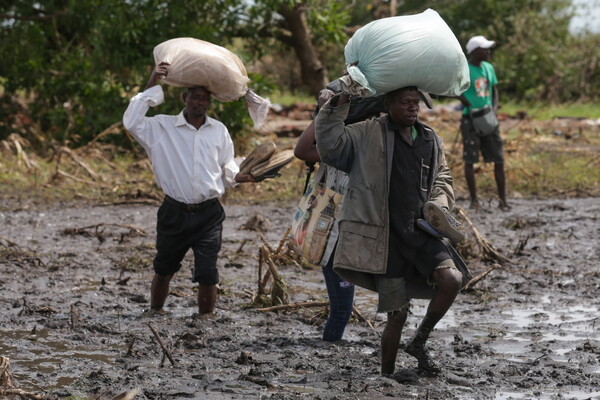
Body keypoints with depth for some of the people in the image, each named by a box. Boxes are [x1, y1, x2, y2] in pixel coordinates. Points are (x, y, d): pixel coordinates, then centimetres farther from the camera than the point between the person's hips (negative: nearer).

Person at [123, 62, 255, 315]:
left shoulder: (219, 131, 11)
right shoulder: (162, 127, 1)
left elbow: (228, 171, 16)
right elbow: (131, 122, -16)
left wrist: (243, 176, -6)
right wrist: (152, 85, -14)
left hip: (209, 215, 1)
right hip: (174, 213, -1)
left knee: (207, 275, -7)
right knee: (163, 271, 14)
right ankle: (155, 315, 33)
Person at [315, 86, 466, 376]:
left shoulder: (431, 141, 12)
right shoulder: (368, 135, -2)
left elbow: (442, 180, 24)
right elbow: (330, 146, -13)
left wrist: (439, 206, 4)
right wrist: (338, 106, -19)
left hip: (419, 232, 4)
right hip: (384, 238, -4)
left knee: (452, 279, -20)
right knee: (397, 315, -2)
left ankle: (419, 342, 3)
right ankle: (387, 376, 18)